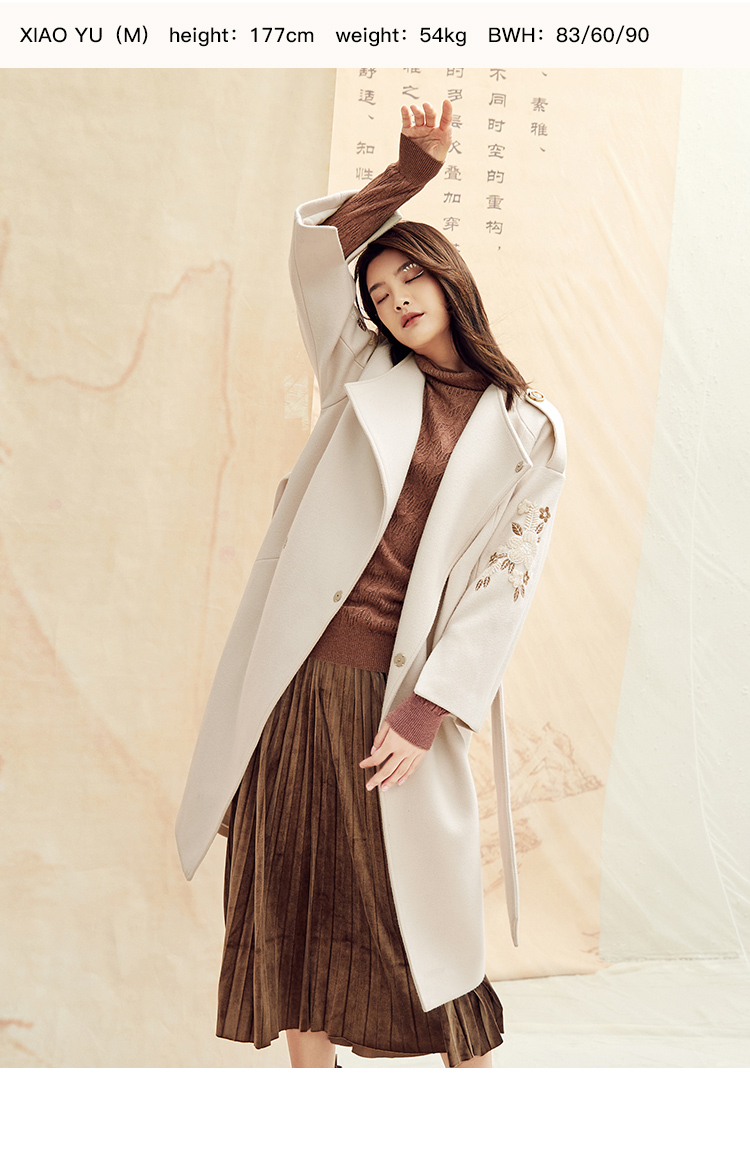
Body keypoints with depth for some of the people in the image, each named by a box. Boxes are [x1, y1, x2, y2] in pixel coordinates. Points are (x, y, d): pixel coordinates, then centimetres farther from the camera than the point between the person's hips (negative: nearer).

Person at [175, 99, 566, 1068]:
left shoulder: (527, 430, 3)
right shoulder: (365, 378, 11)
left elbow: (504, 583, -3)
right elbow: (315, 247, 3)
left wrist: (426, 716, -10)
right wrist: (414, 167, -2)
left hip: (398, 685, -2)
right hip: (296, 670, 3)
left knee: (417, 896, 4)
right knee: (287, 881, 8)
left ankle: (473, 1068, 24)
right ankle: (311, 1062, 24)